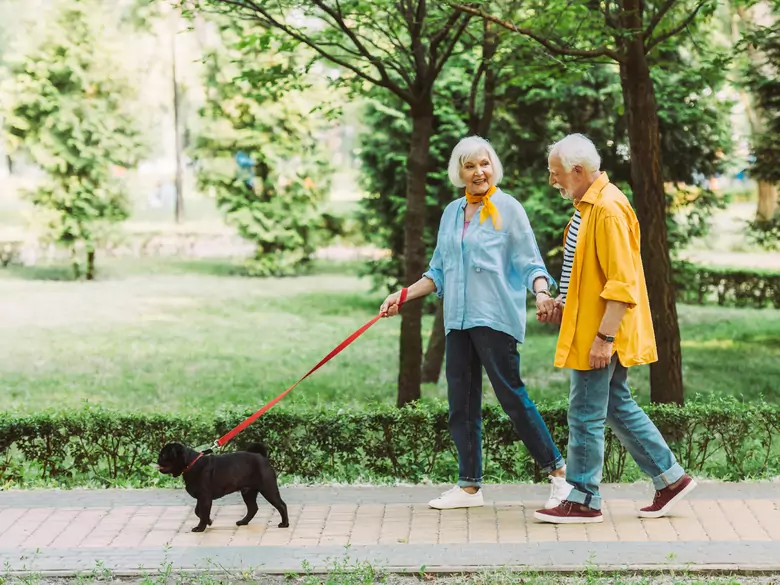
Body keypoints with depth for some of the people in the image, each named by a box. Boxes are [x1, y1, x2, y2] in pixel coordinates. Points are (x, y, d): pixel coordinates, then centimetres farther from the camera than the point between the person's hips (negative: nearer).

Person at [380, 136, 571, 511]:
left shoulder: (509, 209, -2)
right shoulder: (452, 213, 14)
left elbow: (530, 262, -5)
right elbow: (439, 272, 21)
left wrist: (541, 293, -24)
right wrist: (403, 296, 14)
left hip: (495, 318, -6)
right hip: (458, 321, 6)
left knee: (511, 395, -8)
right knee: (461, 404, 7)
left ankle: (558, 472, 3)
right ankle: (469, 486, 16)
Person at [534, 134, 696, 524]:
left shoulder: (608, 210, -19)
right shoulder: (587, 205, 13)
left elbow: (622, 284, -23)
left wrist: (604, 337, -25)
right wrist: (562, 307, 13)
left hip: (600, 337, -10)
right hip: (588, 328, 10)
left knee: (586, 415, -2)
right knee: (618, 408, 16)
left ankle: (583, 501, 8)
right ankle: (671, 479, 23)